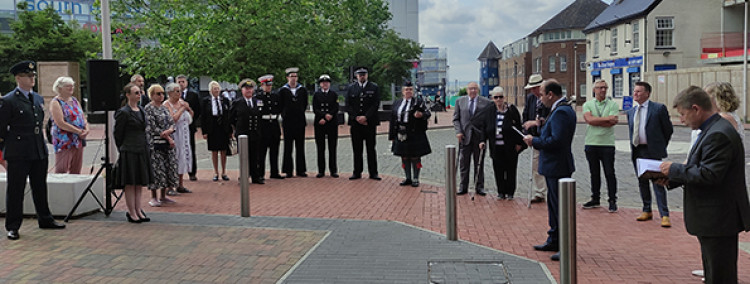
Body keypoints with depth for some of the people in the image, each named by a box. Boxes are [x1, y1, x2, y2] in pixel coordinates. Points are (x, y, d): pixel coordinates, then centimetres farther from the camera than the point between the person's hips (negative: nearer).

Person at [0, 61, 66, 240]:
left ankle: (45, 219, 27)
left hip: (39, 151, 6)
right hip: (18, 154, -6)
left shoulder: (39, 99, 13)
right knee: (15, 190, 2)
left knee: (40, 188, 16)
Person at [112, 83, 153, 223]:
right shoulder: (123, 112, -10)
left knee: (139, 184, 11)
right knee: (130, 184, 0)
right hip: (129, 152, -8)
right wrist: (122, 149, -1)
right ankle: (131, 213, 6)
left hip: (142, 151, 8)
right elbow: (117, 134, -7)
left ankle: (138, 211, 18)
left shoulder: (141, 110, 14)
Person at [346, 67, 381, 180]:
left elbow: (376, 104, -3)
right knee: (357, 149, 4)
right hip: (355, 123, 2)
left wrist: (365, 117, -12)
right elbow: (348, 105, 6)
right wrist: (356, 118, -7)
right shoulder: (351, 88, 10)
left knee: (371, 149, 1)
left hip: (370, 123, -2)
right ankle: (357, 172, 10)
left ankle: (373, 173, 6)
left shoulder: (374, 87, 5)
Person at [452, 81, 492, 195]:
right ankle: (463, 187, 15)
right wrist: (458, 131, -6)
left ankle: (479, 187, 16)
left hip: (479, 136, -1)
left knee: (479, 164, 7)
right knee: (463, 163, 6)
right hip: (464, 136, 1)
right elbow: (456, 119, 7)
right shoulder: (460, 101, 7)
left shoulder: (486, 102, 1)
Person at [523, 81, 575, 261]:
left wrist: (534, 141, -16)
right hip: (554, 166, 11)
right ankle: (554, 241, 32)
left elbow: (556, 141, -27)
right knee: (553, 205, 20)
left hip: (558, 167, -11)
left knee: (560, 207, -4)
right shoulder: (563, 109, 14)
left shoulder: (561, 112, -20)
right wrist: (537, 139, 6)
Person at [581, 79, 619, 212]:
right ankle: (595, 199, 22)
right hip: (591, 143, 2)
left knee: (610, 173, -1)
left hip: (607, 144, -2)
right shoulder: (587, 104, 7)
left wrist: (595, 121, -8)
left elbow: (612, 122, -12)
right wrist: (607, 118, -10)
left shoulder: (613, 104, 3)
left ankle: (612, 201, 6)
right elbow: (589, 119, -10)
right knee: (594, 173, 11)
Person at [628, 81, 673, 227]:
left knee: (658, 183, -6)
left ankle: (664, 215, -1)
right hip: (637, 151, 6)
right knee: (642, 182, 12)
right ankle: (647, 211, 23)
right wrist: (633, 147, 15)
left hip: (652, 151, -6)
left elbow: (668, 129, 0)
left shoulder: (659, 108, -6)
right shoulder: (631, 111, 12)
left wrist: (660, 146, 4)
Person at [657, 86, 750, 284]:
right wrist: (672, 180, 5)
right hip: (713, 219, 11)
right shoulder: (712, 130, 13)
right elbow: (703, 169, 18)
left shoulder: (718, 135, -22)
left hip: (719, 220, -11)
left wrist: (674, 169, -16)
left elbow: (709, 175, -28)